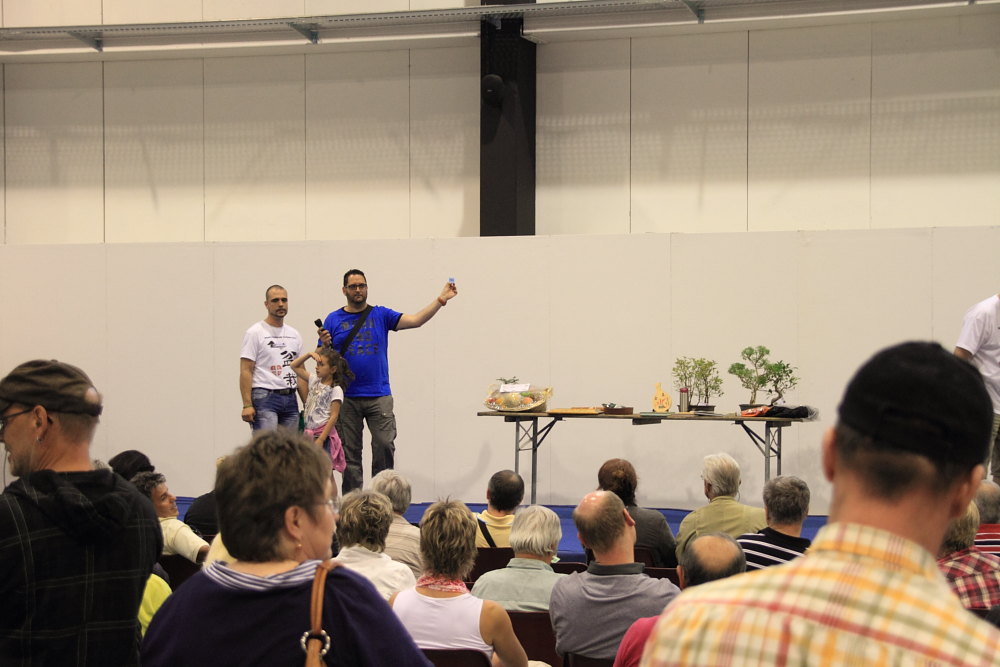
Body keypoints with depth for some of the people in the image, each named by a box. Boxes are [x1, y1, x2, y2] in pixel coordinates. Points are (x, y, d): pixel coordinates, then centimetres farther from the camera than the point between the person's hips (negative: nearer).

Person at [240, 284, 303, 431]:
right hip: (265, 397, -7)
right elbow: (246, 371, -8)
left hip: (290, 399, 7)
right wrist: (247, 405, -16)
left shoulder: (294, 334, 15)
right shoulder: (255, 333, -4)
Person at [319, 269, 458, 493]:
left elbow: (415, 320, -4)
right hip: (346, 397, 0)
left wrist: (441, 299, -10)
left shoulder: (381, 315, 6)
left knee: (385, 447, -6)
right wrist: (325, 344, -17)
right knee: (350, 454, 4)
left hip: (379, 396, 0)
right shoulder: (333, 320, 5)